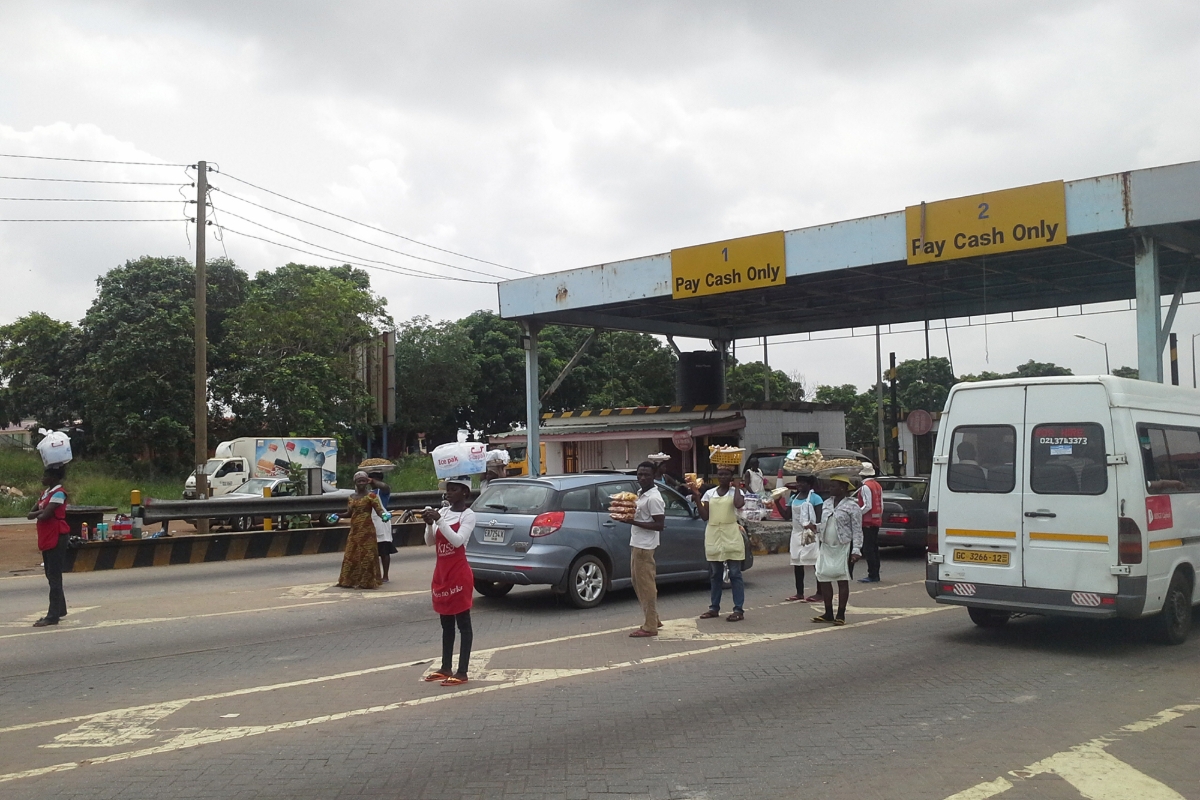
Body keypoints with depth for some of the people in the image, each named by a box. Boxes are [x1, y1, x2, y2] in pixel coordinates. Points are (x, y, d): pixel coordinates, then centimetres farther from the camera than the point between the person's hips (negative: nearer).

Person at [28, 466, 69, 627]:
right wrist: (39, 513, -9)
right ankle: (60, 609, 25)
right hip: (46, 539, 10)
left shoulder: (59, 493, -15)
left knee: (54, 577, -7)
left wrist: (36, 515, 0)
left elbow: (45, 515, -22)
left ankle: (53, 616, -5)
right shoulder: (46, 492, 14)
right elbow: (31, 513, 12)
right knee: (51, 575, 15)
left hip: (56, 538, -10)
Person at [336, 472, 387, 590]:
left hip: (366, 530, -7)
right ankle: (350, 580, 18)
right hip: (354, 530, 7)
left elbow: (379, 510, -14)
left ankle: (365, 581, 2)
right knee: (351, 556, 10)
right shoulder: (352, 497, 12)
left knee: (366, 555, -3)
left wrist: (384, 515, -35)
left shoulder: (370, 496, -7)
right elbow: (349, 513, 16)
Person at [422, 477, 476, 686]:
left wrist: (439, 520, -26)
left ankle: (462, 672, -1)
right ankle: (446, 668, 21)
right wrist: (429, 524, -10)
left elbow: (457, 541, -23)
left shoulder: (468, 515, -10)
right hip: (441, 573, 8)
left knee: (463, 623, -2)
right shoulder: (443, 512, 10)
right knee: (446, 623, 14)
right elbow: (430, 541, 8)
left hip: (459, 574, -7)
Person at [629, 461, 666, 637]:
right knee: (638, 583, 16)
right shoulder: (640, 493, 11)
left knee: (646, 585, -5)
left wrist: (633, 522, -22)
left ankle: (650, 626, 1)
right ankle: (653, 620, 26)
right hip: (636, 544, 10)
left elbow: (659, 525, -20)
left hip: (645, 546, -10)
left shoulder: (653, 498, -17)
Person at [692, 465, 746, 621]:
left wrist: (736, 487, -10)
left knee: (735, 573, -2)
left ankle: (738, 610, -2)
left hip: (731, 536, -4)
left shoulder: (735, 492, 0)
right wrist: (697, 498, -4)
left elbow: (739, 504, -23)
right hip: (713, 536, 4)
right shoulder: (709, 493, 9)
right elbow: (705, 516, 3)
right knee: (715, 574, 10)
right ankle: (714, 608, 18)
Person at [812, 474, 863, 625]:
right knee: (823, 579, 5)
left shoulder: (852, 506, -7)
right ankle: (828, 613, 15)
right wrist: (818, 543, 17)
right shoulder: (827, 504, 13)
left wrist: (856, 550, -16)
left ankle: (841, 615, 5)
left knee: (842, 580, -1)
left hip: (843, 547, -7)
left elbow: (857, 530, -10)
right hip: (826, 547, 7)